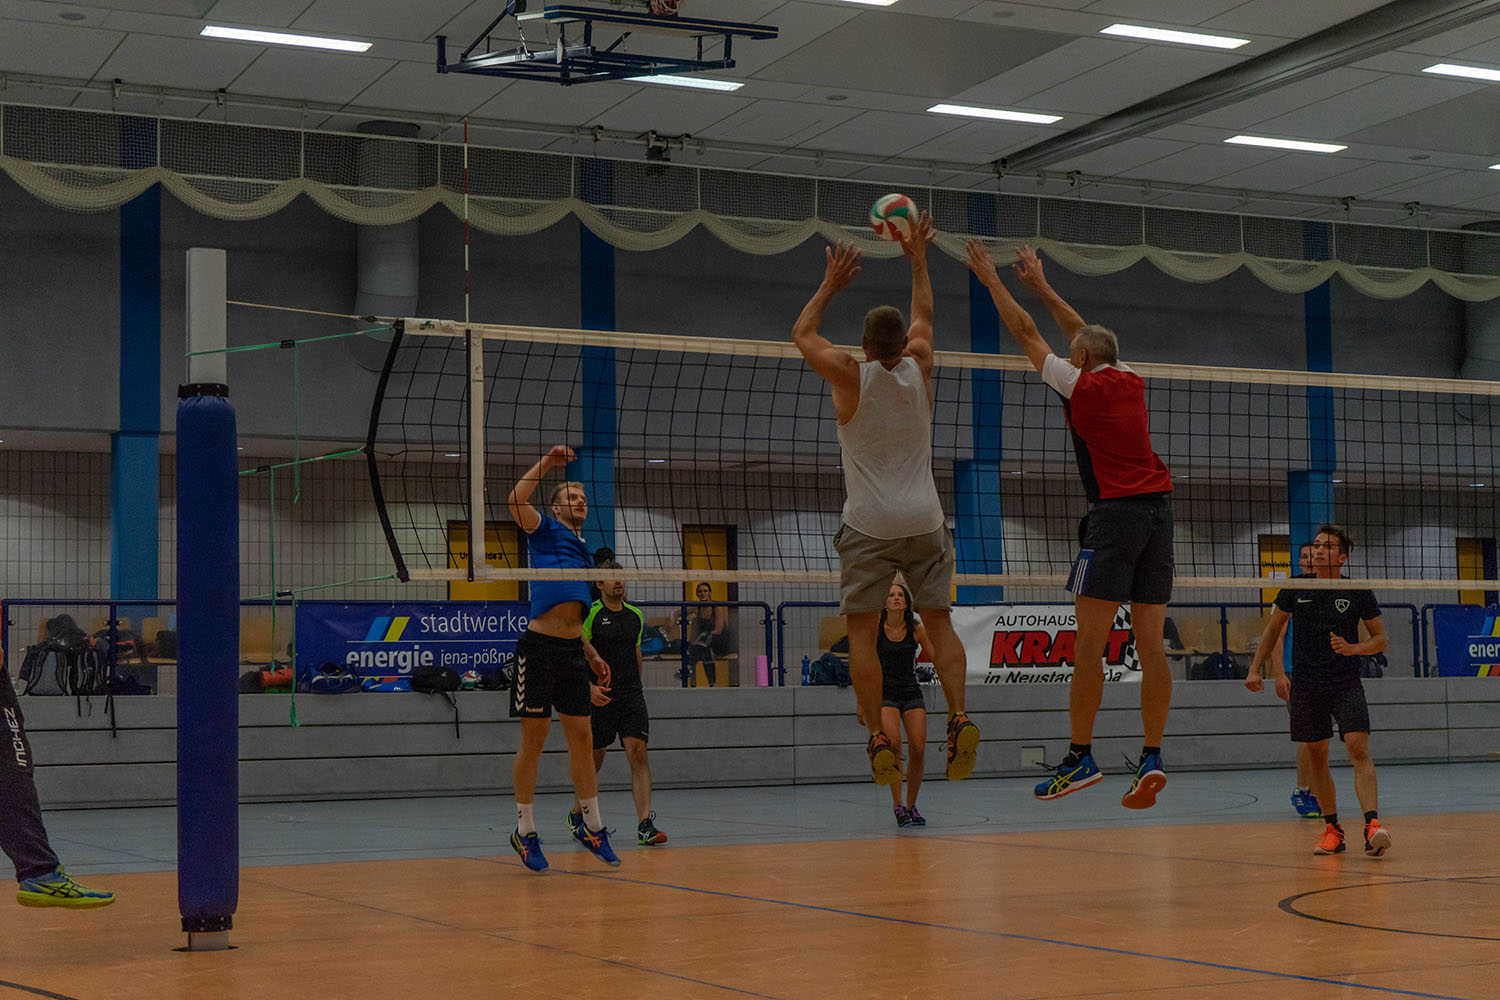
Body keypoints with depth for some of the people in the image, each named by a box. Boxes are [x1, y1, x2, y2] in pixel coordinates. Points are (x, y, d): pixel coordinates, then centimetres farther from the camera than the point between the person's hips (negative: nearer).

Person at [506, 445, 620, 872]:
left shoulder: (584, 552, 24)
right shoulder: (546, 530, 5)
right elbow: (515, 501, -16)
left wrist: (592, 656, 24)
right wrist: (545, 463, -17)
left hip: (573, 651, 7)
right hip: (540, 646, -7)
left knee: (582, 739, 9)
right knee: (533, 740, -3)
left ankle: (591, 826, 19)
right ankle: (525, 831, 6)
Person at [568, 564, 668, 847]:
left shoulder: (635, 615, 11)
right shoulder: (590, 615, -5)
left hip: (632, 696, 3)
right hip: (600, 697, -3)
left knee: (638, 752, -11)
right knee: (594, 757, 7)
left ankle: (645, 825, -16)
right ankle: (576, 815, 31)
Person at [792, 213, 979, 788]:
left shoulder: (851, 376, -7)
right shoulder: (918, 369, 1)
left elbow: (801, 333, 10)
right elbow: (924, 317, 22)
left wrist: (830, 285, 15)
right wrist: (917, 260, 30)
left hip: (869, 526, -3)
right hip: (925, 521, 3)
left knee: (862, 632, 0)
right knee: (938, 622, 7)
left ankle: (878, 739, -7)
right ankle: (959, 717, -9)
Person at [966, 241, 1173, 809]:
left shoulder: (1080, 382, 0)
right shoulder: (1130, 382, 17)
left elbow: (1025, 332, 10)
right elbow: (1084, 334, 33)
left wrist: (992, 280, 22)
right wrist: (1039, 284, 41)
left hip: (1115, 512, -7)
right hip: (1158, 509, 7)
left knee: (1089, 640, -6)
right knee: (1151, 643, 3)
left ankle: (1080, 757, -8)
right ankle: (1151, 758, -1)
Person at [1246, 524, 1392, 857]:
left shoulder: (1358, 593, 0)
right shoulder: (1295, 590, 4)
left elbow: (1380, 639, 6)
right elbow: (1273, 630, 17)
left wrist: (1353, 648, -13)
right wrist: (1256, 668, 12)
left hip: (1347, 683, -2)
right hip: (1306, 688, 2)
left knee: (1358, 749, -17)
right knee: (1317, 756, 4)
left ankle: (1372, 825, -26)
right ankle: (1332, 830, 14)